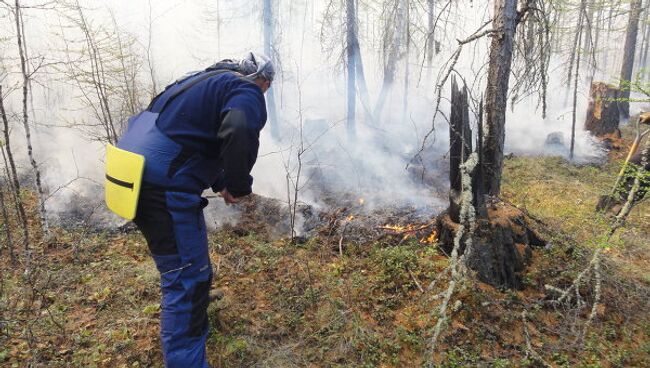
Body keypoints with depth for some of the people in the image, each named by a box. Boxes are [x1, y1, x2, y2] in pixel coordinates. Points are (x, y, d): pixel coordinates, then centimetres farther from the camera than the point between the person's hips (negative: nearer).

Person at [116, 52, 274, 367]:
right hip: (162, 183, -10)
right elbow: (238, 134, -27)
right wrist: (238, 185, -10)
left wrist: (219, 183, 27)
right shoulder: (248, 93, -4)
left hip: (135, 168, 10)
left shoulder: (209, 80, 24)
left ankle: (193, 308, 53)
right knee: (187, 278, -2)